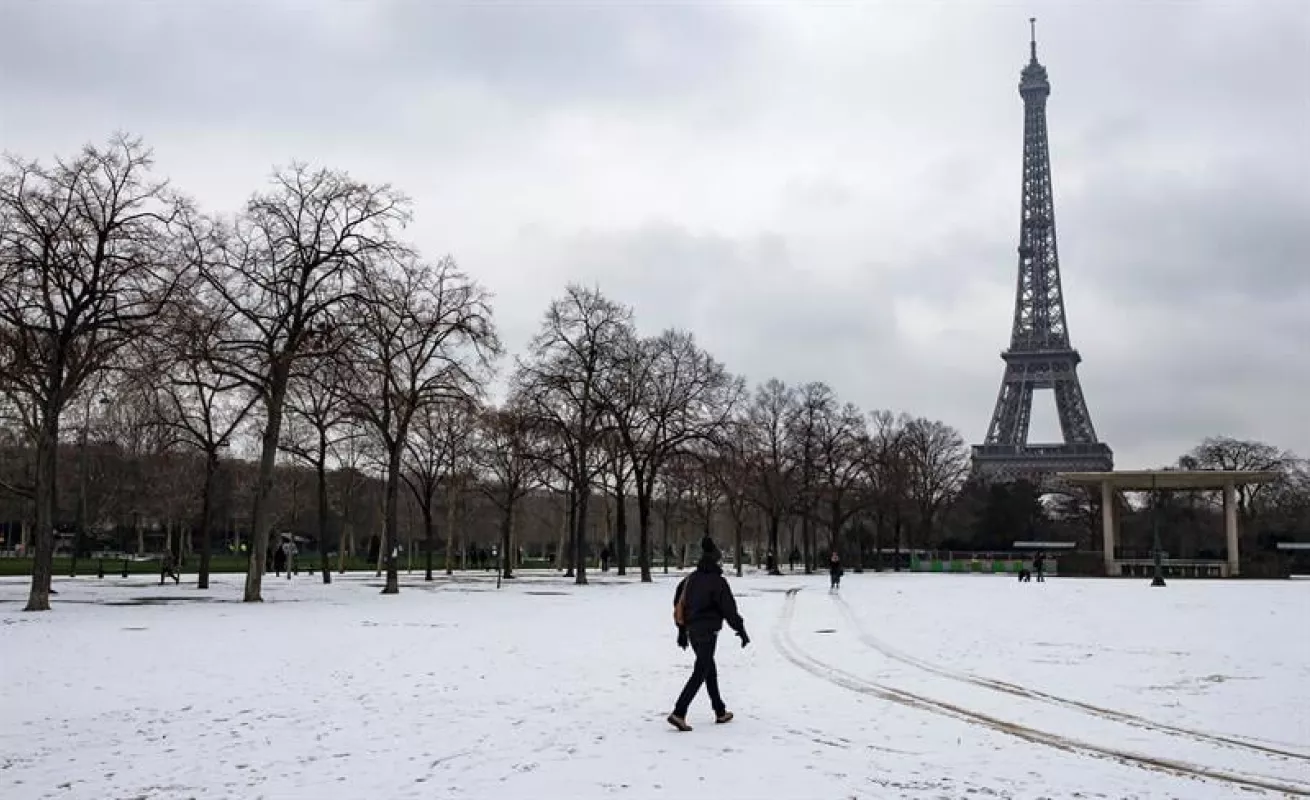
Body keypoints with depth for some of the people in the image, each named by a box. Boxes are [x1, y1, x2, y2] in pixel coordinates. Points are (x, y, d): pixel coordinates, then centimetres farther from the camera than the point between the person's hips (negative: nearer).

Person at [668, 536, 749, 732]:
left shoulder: (691, 578, 7)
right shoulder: (717, 581, -14)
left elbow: (679, 602, 12)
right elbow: (729, 609, -13)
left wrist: (682, 630, 19)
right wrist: (741, 630, -2)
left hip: (691, 630, 8)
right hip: (707, 631, -8)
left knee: (710, 670, 18)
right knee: (700, 674, -5)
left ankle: (720, 712, 25)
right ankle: (678, 713, -13)